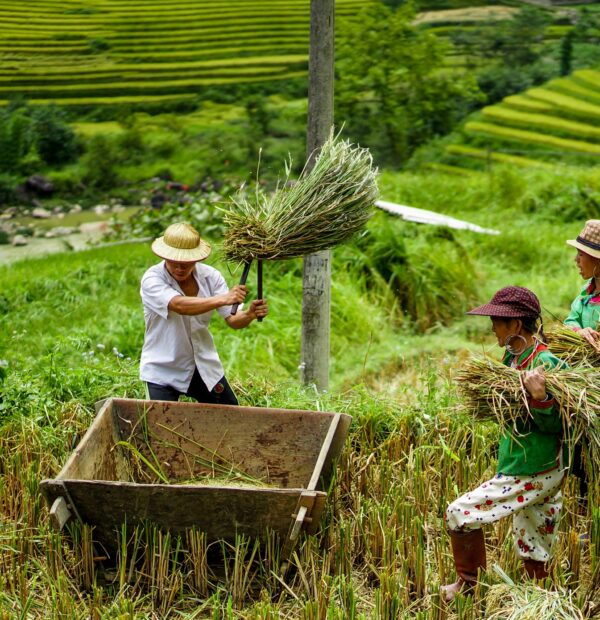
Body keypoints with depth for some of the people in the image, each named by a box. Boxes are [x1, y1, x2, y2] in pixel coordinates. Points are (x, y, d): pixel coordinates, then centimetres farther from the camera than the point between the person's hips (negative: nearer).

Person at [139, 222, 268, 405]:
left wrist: (250, 314, -34)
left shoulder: (210, 276, -6)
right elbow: (179, 305, -38)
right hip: (163, 372, -4)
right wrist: (222, 299, -50)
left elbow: (233, 320, -11)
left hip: (204, 367, 4)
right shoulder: (152, 280, -19)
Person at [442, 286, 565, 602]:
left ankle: (469, 583, 12)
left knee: (459, 513, -7)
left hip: (534, 474, -9)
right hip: (531, 472, 9)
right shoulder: (512, 357, 7)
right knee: (534, 557, 16)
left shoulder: (545, 364, -19)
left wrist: (540, 398, -37)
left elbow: (556, 426, -20)